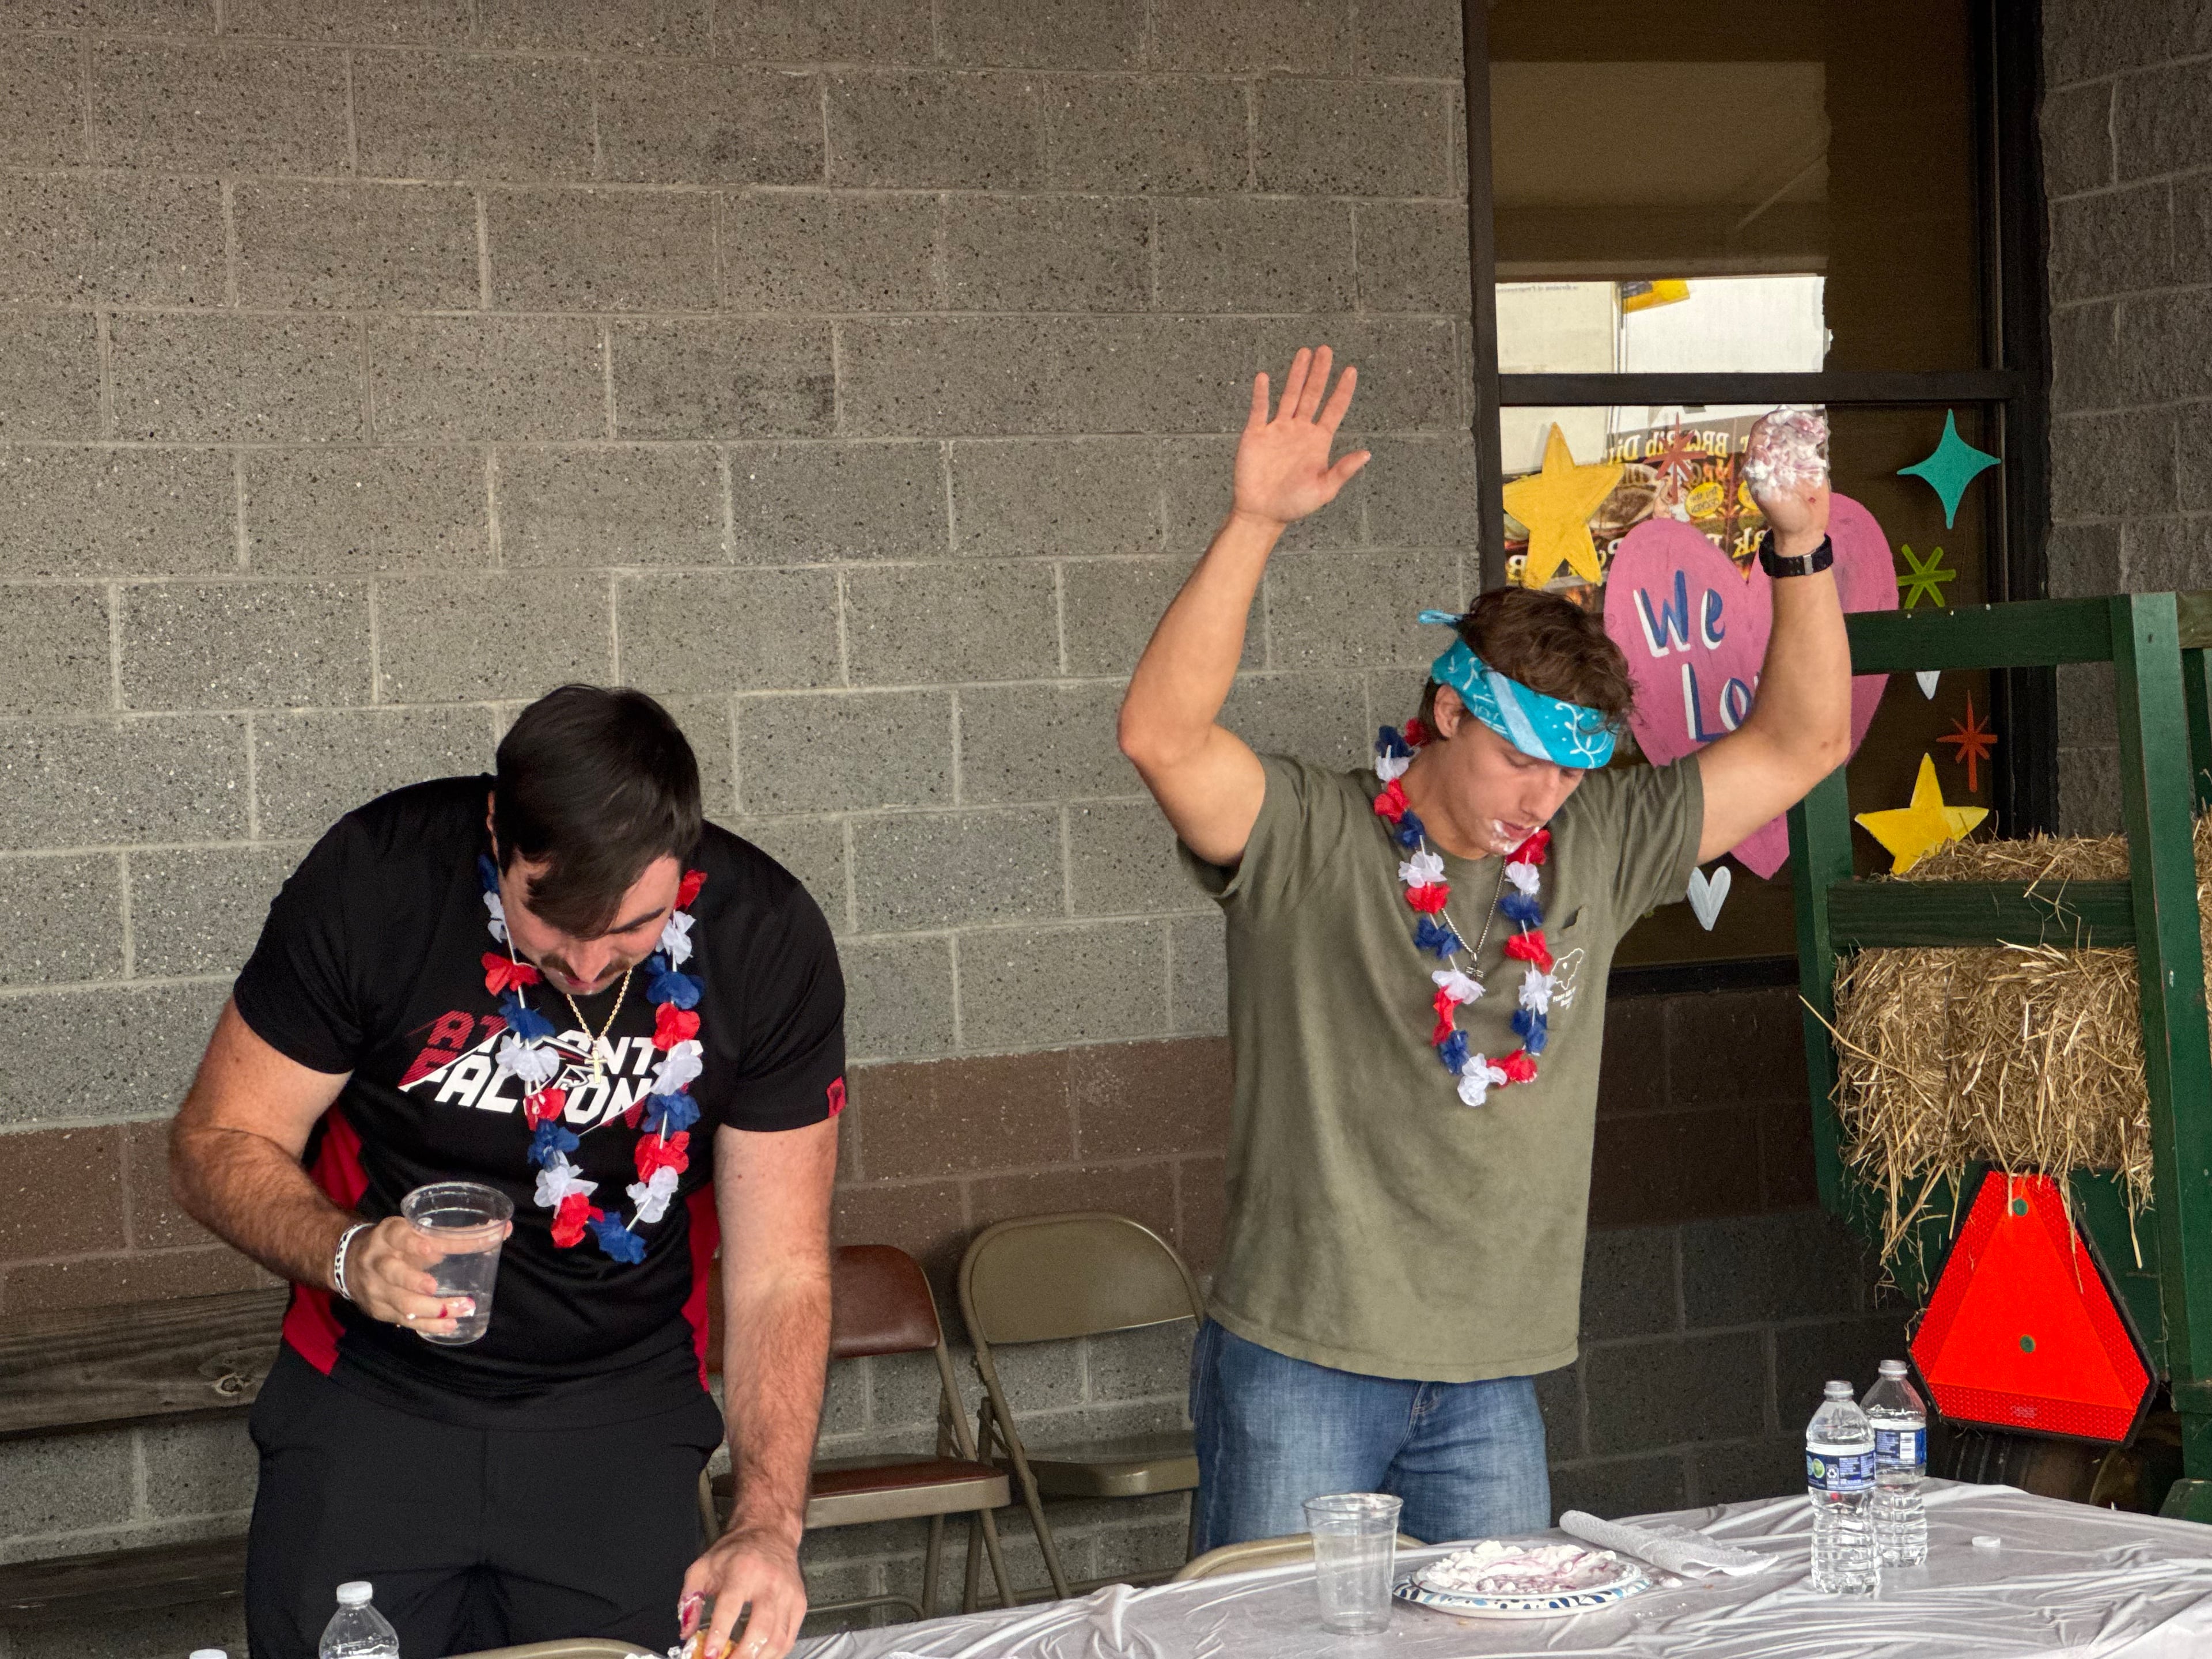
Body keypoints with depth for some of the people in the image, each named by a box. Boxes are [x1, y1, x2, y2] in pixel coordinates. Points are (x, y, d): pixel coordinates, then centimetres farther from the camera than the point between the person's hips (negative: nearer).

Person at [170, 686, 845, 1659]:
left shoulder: (767, 939, -17)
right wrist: (349, 1257, -30)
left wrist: (767, 1525, -26)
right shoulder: (374, 878, -20)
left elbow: (780, 1272, -13)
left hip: (623, 1409, 1)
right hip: (372, 1393, 0)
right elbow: (217, 1145, -9)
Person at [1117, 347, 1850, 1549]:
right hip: (1299, 1366, -4)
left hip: (1490, 1385, 5)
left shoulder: (1592, 849, 7)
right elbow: (1162, 735, -24)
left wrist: (1800, 548, -2)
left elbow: (1801, 743, 9)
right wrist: (1255, 523, -28)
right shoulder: (1306, 841, -7)